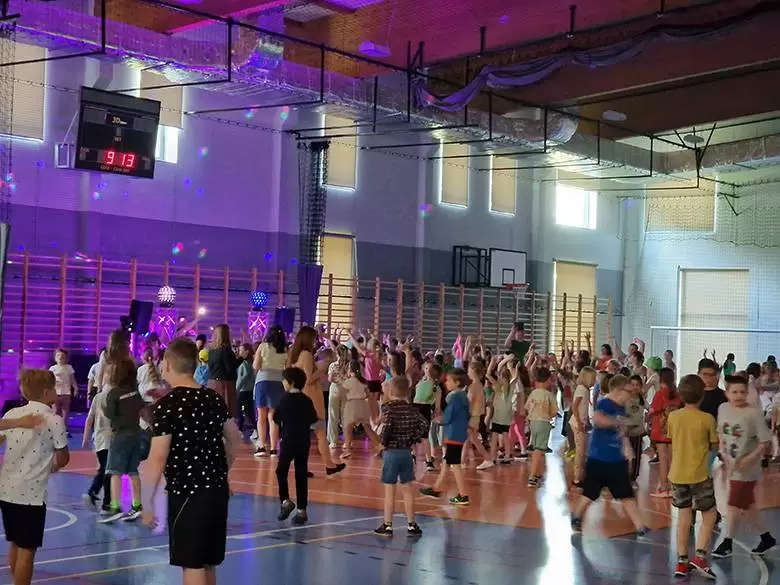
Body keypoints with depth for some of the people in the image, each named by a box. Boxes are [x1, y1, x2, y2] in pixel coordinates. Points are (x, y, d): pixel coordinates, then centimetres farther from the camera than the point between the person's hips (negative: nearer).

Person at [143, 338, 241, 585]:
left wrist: (148, 503, -10)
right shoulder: (214, 398, 6)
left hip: (187, 493, -7)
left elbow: (158, 459, -17)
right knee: (208, 563, 17)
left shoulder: (166, 405, -14)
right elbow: (234, 440, 18)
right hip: (218, 490, 7)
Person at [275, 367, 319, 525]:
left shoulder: (285, 398, -7)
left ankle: (285, 501, -6)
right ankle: (301, 510, 4)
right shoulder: (307, 400, 4)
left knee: (281, 471, 10)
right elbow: (313, 419, 7)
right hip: (304, 441, 4)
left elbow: (276, 418, -4)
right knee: (301, 475, 5)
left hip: (288, 440, -4)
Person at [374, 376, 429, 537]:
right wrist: (412, 439, 3)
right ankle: (411, 525, 16)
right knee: (407, 489, 12)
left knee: (389, 490, 2)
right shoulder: (411, 409, 3)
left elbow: (388, 425, -26)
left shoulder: (388, 407, -11)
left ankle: (387, 525, 9)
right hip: (406, 452, 4)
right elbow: (425, 424, -5)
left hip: (391, 452, -4)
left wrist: (384, 442, -11)